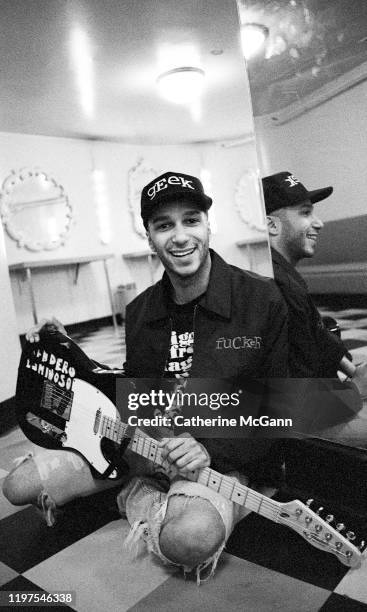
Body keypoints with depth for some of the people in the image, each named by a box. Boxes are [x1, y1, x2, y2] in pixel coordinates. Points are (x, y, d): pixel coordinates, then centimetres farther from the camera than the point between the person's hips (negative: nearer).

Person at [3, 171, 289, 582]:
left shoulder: (263, 299, -13)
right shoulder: (139, 311, 3)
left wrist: (211, 448, -23)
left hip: (226, 458, -4)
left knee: (192, 538, -38)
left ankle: (140, 496, -3)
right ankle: (146, 497, 12)